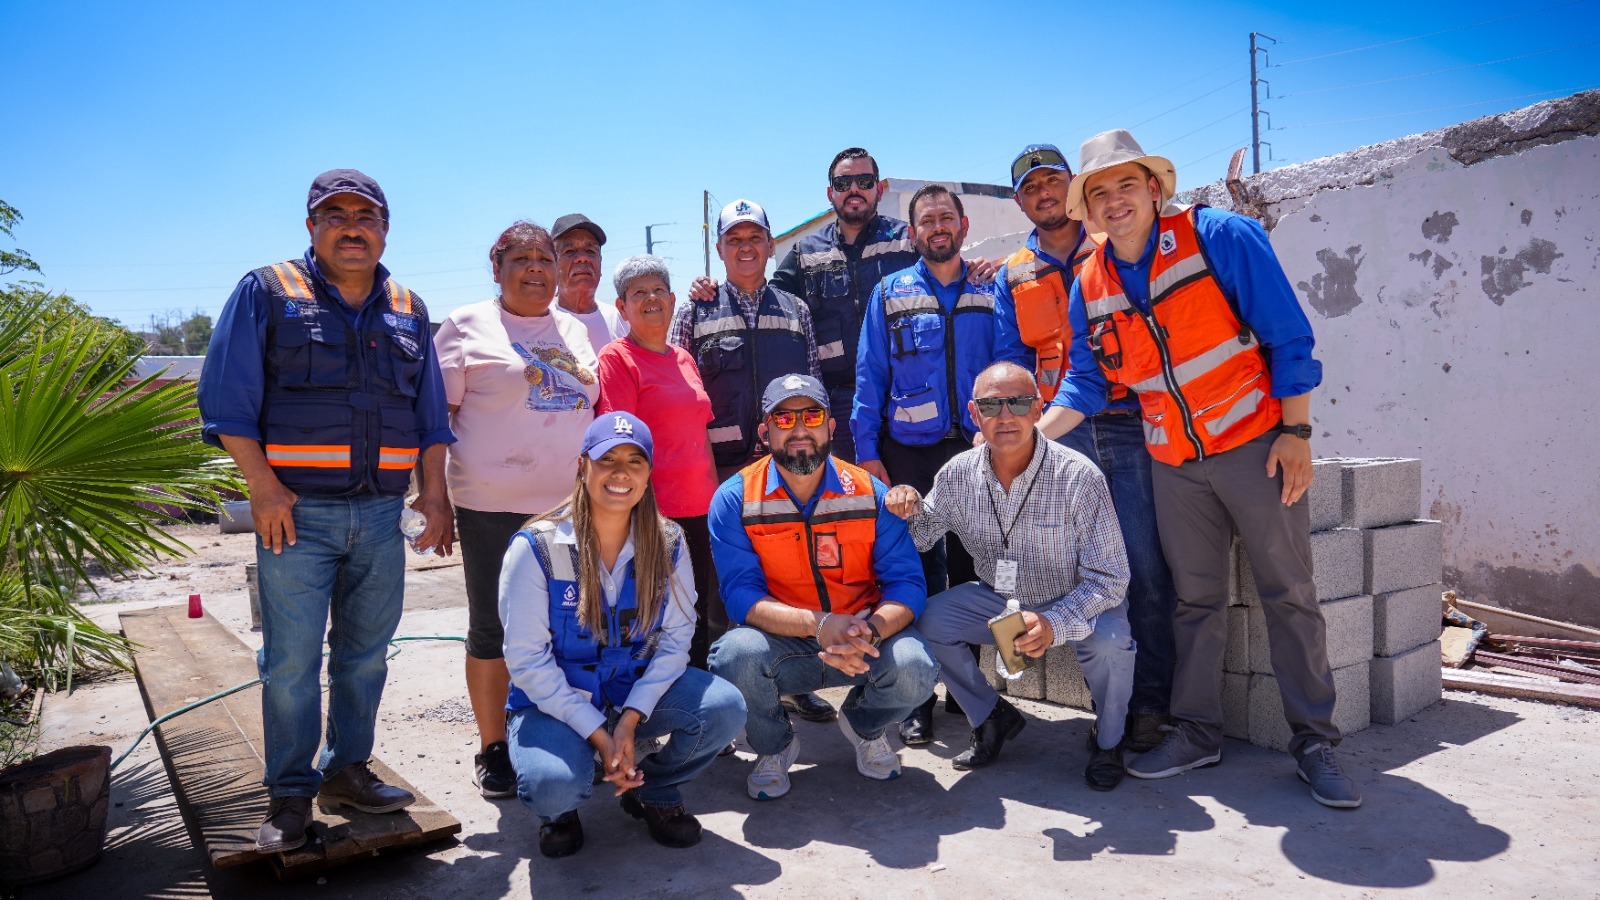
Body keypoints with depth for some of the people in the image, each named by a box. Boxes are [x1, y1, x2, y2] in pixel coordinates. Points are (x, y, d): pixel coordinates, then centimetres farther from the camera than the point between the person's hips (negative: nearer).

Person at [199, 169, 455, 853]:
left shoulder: (408, 310, 14)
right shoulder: (266, 292, 2)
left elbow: (430, 412, 16)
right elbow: (226, 398, -4)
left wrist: (434, 491, 7)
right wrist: (263, 486, -12)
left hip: (382, 514, 4)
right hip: (297, 511, -3)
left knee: (365, 654, 11)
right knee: (291, 661, 1)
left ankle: (347, 772, 26)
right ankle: (290, 796, 15)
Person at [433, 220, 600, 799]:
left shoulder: (575, 331, 16)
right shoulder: (467, 326, 2)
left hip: (572, 505, 4)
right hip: (493, 508, -4)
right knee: (492, 626, 5)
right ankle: (492, 748, 19)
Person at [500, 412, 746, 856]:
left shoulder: (667, 543, -6)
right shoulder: (537, 547, -16)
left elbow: (676, 637, -8)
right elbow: (526, 660, -16)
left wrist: (630, 720, -21)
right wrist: (598, 735, -20)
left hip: (638, 691, 3)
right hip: (556, 701, -3)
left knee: (725, 708, -22)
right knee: (554, 784, -33)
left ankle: (652, 791, 8)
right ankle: (560, 810, 9)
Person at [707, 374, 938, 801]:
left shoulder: (869, 493, -4)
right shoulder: (734, 500, -9)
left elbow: (907, 583, -9)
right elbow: (741, 595, -17)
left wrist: (869, 633, -31)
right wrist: (819, 625, -33)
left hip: (866, 639, 1)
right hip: (779, 643, -1)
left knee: (915, 667, -28)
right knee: (737, 655, -33)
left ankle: (864, 727, 12)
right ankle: (774, 747, 4)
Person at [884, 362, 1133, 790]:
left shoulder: (1079, 477, -26)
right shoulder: (958, 474, -13)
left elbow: (1110, 578, -24)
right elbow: (922, 537, 2)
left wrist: (1055, 622, -41)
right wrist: (910, 511, -22)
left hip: (1077, 602, -3)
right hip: (999, 598, 4)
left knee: (1109, 641, -33)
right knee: (926, 619, -17)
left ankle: (1107, 741, 2)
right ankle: (992, 719, 10)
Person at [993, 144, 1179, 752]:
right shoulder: (1012, 277, 18)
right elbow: (1010, 363, 15)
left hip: (1130, 424, -2)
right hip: (1062, 435, 2)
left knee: (1146, 570, -7)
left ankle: (1152, 703, 4)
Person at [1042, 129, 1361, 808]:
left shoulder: (1221, 237, -12)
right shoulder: (1090, 286, 2)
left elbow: (1288, 337, -10)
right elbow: (1086, 383, 7)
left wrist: (1295, 432, -13)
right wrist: (1032, 432, -9)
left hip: (1254, 444, -4)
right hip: (1174, 463, 4)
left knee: (1288, 594, 1)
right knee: (1194, 599, 11)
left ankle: (1314, 741, 13)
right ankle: (1196, 731, 22)